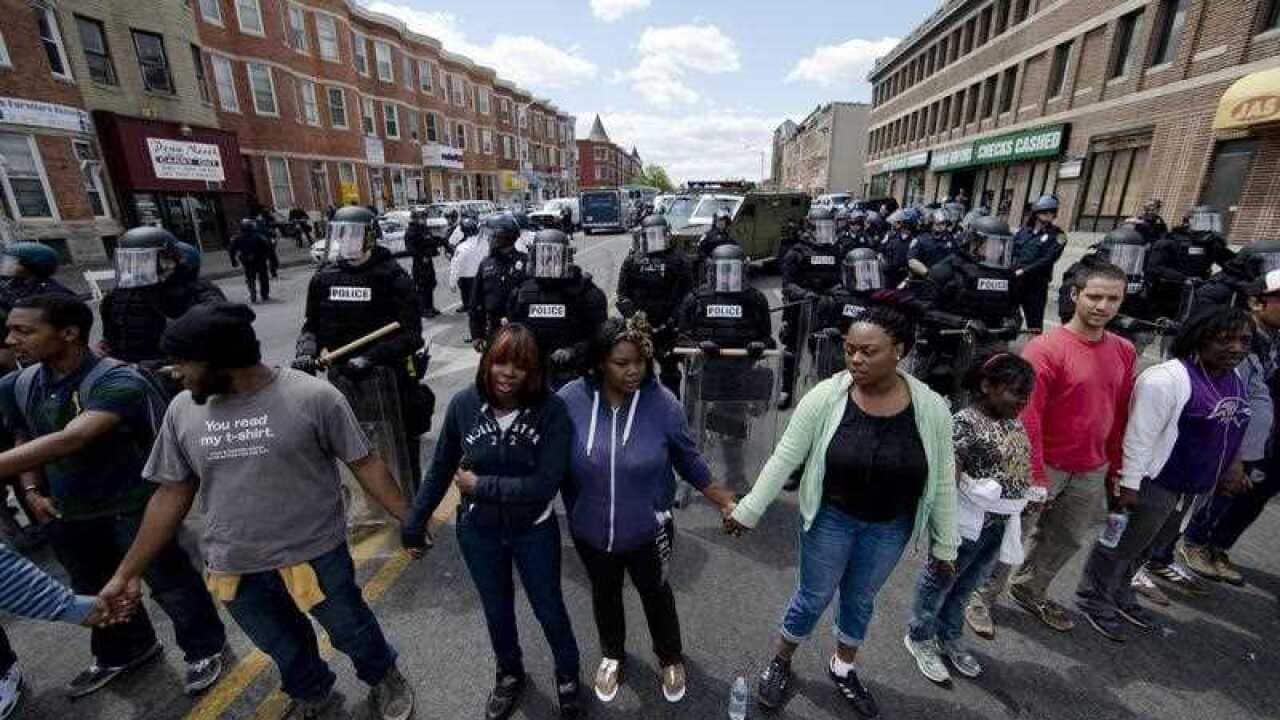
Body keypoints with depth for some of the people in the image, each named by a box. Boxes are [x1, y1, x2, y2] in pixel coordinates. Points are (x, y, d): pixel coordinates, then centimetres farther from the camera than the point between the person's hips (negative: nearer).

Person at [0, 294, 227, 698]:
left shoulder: (117, 381, -26)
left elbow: (69, 441, -38)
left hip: (132, 507, -7)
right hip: (68, 514, 7)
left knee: (170, 584, 9)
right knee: (95, 591, 26)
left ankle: (204, 649, 32)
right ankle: (120, 653, 51)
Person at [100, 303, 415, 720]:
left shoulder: (313, 397, -20)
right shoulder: (183, 410, -4)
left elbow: (364, 463, -14)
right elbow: (172, 495, 5)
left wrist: (408, 518, -15)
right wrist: (128, 572, 7)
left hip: (316, 556, -4)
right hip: (234, 570, 5)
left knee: (352, 631, 17)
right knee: (285, 650, 25)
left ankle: (384, 679, 47)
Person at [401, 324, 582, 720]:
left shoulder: (551, 410, -24)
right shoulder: (464, 404, -16)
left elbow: (545, 484, -26)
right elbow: (441, 468, -2)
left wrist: (480, 485, -20)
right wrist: (414, 522, 5)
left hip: (534, 532, -2)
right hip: (478, 532, 3)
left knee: (550, 611, 19)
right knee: (497, 612, 25)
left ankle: (568, 677, 49)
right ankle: (510, 674, 56)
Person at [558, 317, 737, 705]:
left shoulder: (663, 403, -20)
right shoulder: (570, 399, -20)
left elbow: (687, 459, -6)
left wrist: (724, 499, -3)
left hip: (647, 531, -1)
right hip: (590, 530, 2)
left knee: (655, 594, 23)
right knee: (605, 594, 26)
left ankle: (671, 659, 53)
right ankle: (612, 655, 56)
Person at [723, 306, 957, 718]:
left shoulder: (932, 408, -15)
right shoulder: (825, 396, -20)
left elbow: (943, 482, -3)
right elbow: (784, 458, -13)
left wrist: (944, 545, 4)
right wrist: (749, 510, -10)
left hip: (890, 528, 2)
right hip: (831, 518, -2)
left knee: (861, 600, 23)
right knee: (813, 598, 15)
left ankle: (842, 669, 50)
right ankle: (780, 663, 42)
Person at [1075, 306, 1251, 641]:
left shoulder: (1234, 378, 6)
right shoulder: (1167, 378, -22)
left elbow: (1226, 431, 19)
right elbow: (1140, 436, -23)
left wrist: (1228, 466, 23)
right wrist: (1129, 484, -22)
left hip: (1193, 486, 9)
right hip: (1153, 484, -9)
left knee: (1148, 545, 21)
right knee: (1121, 545, 5)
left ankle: (1119, 594, 38)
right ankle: (1093, 600, 22)